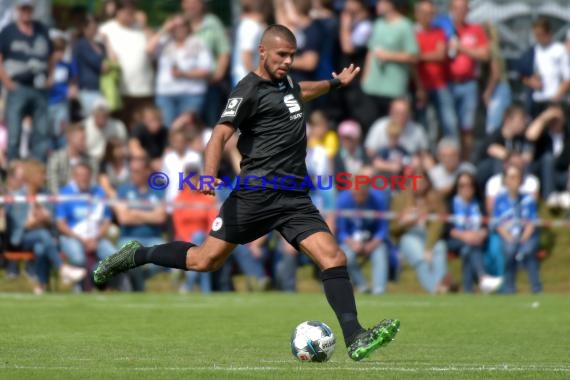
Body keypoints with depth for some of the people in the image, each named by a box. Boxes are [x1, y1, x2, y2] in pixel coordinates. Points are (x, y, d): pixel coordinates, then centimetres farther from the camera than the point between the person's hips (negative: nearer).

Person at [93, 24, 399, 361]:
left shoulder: (284, 80, 18)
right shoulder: (250, 91, -7)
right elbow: (222, 134, -18)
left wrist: (336, 83, 54)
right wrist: (210, 175, -33)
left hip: (295, 198, 6)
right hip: (258, 192, -6)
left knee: (334, 258, -12)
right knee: (205, 260, -2)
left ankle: (356, 339, -18)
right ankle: (137, 256, 21)